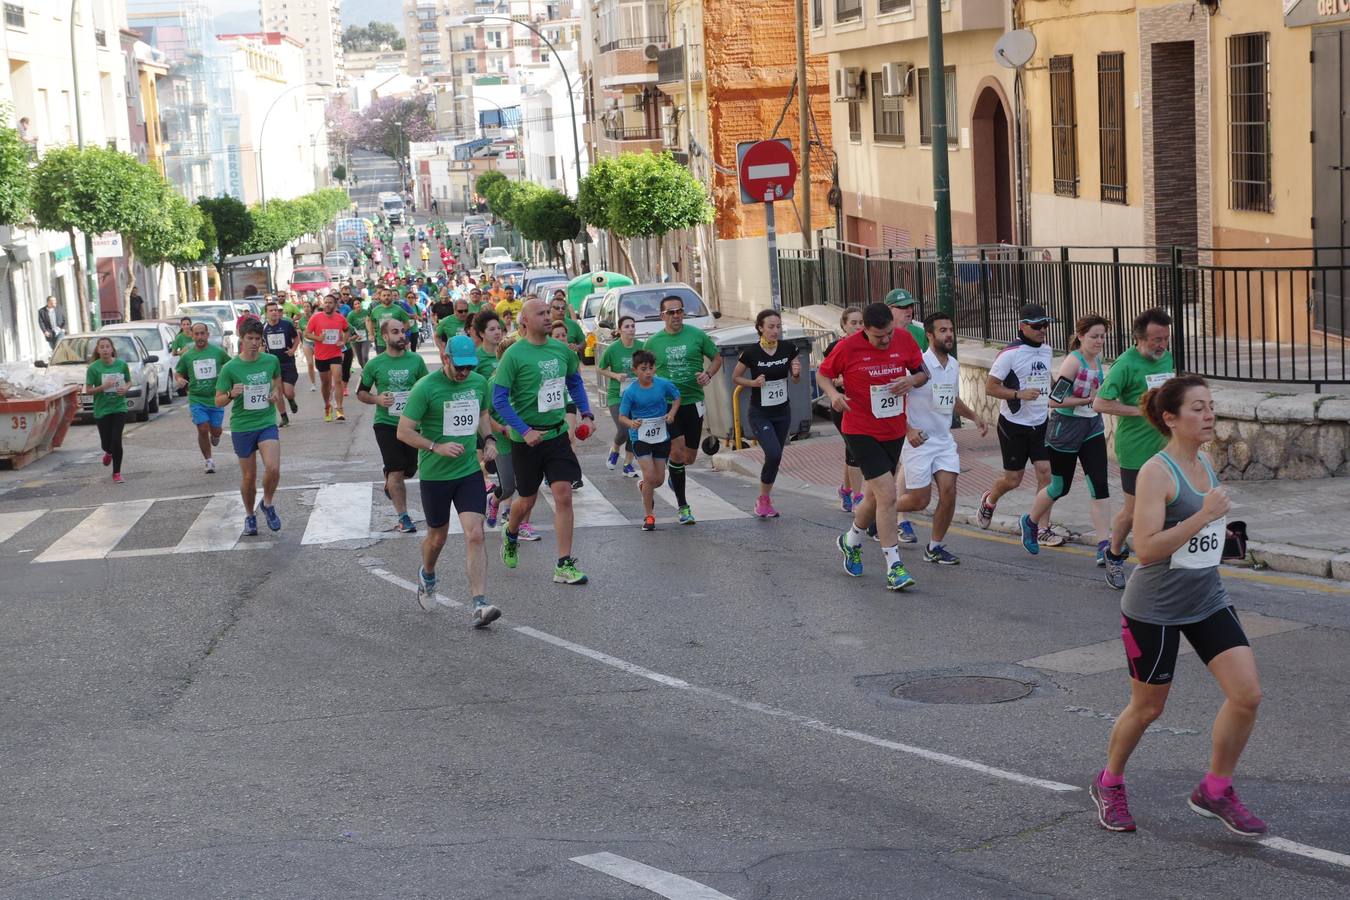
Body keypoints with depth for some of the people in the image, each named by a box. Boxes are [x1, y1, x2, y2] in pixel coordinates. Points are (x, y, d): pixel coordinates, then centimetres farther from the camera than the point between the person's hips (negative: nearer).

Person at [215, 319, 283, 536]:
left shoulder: (271, 361, -1)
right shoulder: (230, 368, -9)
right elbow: (219, 401, -4)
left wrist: (276, 392, 1)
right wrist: (231, 394, -25)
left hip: (267, 423, 1)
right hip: (242, 427, -1)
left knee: (273, 469, -18)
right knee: (248, 476, 7)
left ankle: (268, 504, 11)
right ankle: (249, 516, 30)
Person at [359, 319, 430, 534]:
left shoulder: (416, 361, 0)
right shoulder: (375, 365, -3)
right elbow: (361, 392, 7)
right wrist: (377, 399, -13)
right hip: (386, 424, -3)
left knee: (409, 470, 12)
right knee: (397, 471, -9)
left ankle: (389, 482, 46)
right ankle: (403, 517, -2)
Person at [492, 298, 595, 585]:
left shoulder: (561, 350, 2)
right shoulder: (514, 354, -13)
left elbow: (575, 382, 19)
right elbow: (499, 399, -13)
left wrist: (586, 414, 8)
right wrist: (525, 431, -19)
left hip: (558, 433, 4)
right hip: (527, 439, -4)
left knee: (563, 495, -7)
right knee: (528, 500, 10)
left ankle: (564, 566, -3)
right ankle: (510, 536, 44)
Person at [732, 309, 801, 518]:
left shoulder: (788, 349, -6)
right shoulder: (751, 353, -15)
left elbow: (795, 380, 7)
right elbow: (736, 377, -1)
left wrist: (796, 373, -16)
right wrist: (753, 382, -18)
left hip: (783, 412, 4)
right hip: (760, 414, -4)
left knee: (775, 457, 9)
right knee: (774, 454, -19)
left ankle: (764, 501, 27)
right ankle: (763, 501, 0)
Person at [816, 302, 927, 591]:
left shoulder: (905, 340, -3)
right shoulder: (848, 347, -13)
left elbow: (923, 372, 9)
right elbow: (822, 374, 0)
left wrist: (912, 380, -13)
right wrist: (833, 393, -20)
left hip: (894, 432, 5)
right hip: (861, 433, -5)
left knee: (875, 496, 17)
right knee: (887, 496, -16)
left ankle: (851, 542, 45)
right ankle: (894, 568, -10)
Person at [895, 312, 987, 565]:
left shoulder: (954, 365, 7)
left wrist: (974, 416, 10)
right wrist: (908, 429, -22)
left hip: (944, 439, 6)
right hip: (918, 440, -6)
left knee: (949, 492, -6)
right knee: (920, 500, -3)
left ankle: (935, 547, 8)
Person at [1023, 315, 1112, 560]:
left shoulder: (1097, 359, 4)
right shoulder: (1073, 361, -19)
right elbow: (1054, 400, -24)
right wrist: (1088, 400, -23)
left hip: (1092, 429, 6)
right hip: (1065, 430, -6)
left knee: (1099, 485, -6)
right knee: (1060, 487, 9)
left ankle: (1104, 547, -7)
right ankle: (1029, 522, 37)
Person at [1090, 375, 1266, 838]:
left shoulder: (1205, 464, 6)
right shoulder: (1155, 473, -18)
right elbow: (1146, 549, -27)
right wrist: (1204, 515, -30)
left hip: (1207, 601, 7)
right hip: (1155, 609, -7)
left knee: (1247, 693, -7)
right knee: (1147, 708, 8)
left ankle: (1215, 791, 11)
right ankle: (1109, 784, 34)